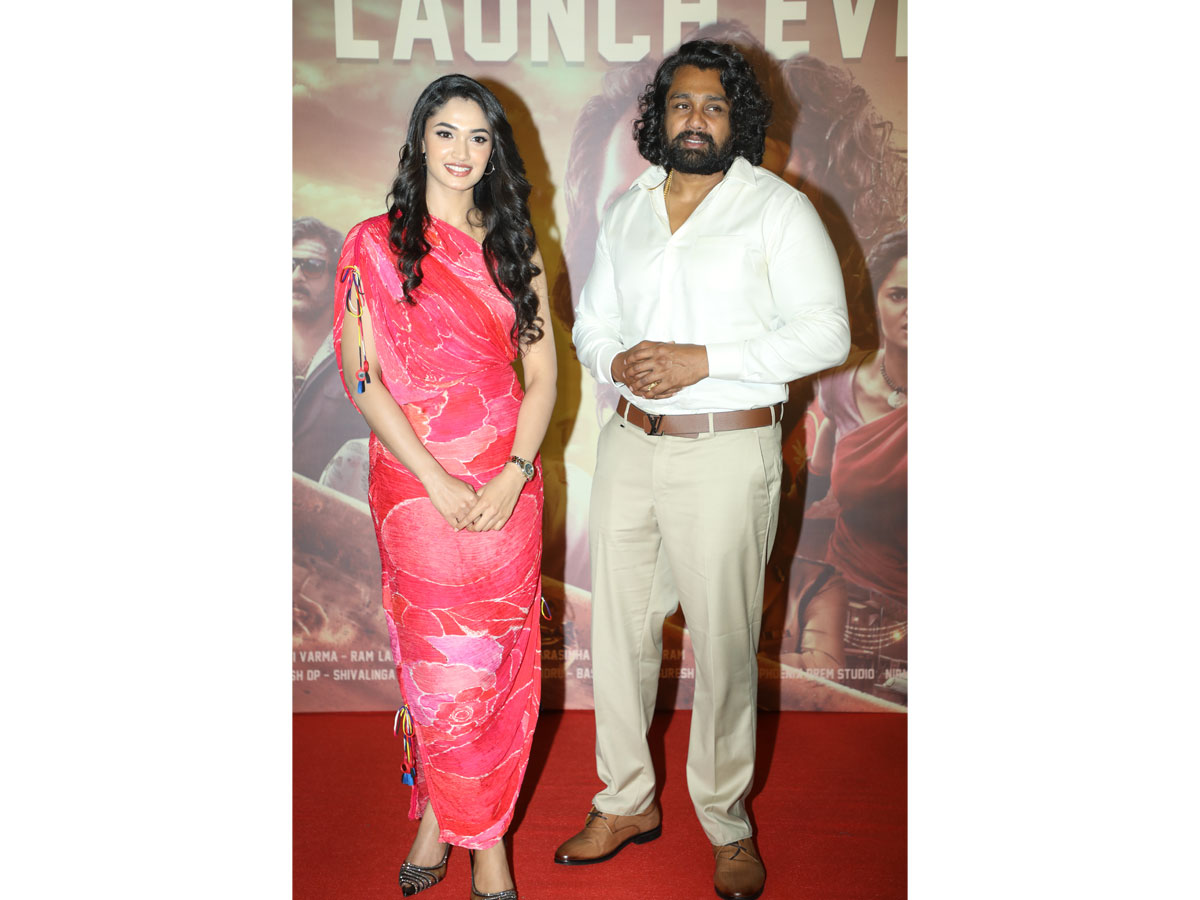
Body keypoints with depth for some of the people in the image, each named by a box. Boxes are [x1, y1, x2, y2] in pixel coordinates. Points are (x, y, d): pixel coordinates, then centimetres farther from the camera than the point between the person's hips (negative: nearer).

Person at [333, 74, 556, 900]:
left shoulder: (513, 249, 10)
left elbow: (542, 374, 6)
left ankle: (442, 825, 24)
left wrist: (514, 473, -8)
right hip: (418, 485, -3)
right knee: (446, 665, 3)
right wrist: (439, 483, -13)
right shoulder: (376, 244, 0)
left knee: (495, 661, 6)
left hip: (507, 489, 3)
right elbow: (364, 379, -6)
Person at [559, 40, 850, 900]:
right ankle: (627, 800, 29)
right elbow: (592, 319, 19)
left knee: (725, 641, 2)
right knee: (620, 625, 11)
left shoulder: (778, 207, -3)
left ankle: (728, 824, 22)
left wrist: (701, 360, -18)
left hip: (726, 450, -5)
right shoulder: (627, 209, 13)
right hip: (629, 442, 5)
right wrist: (616, 362, -5)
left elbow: (825, 332, -10)